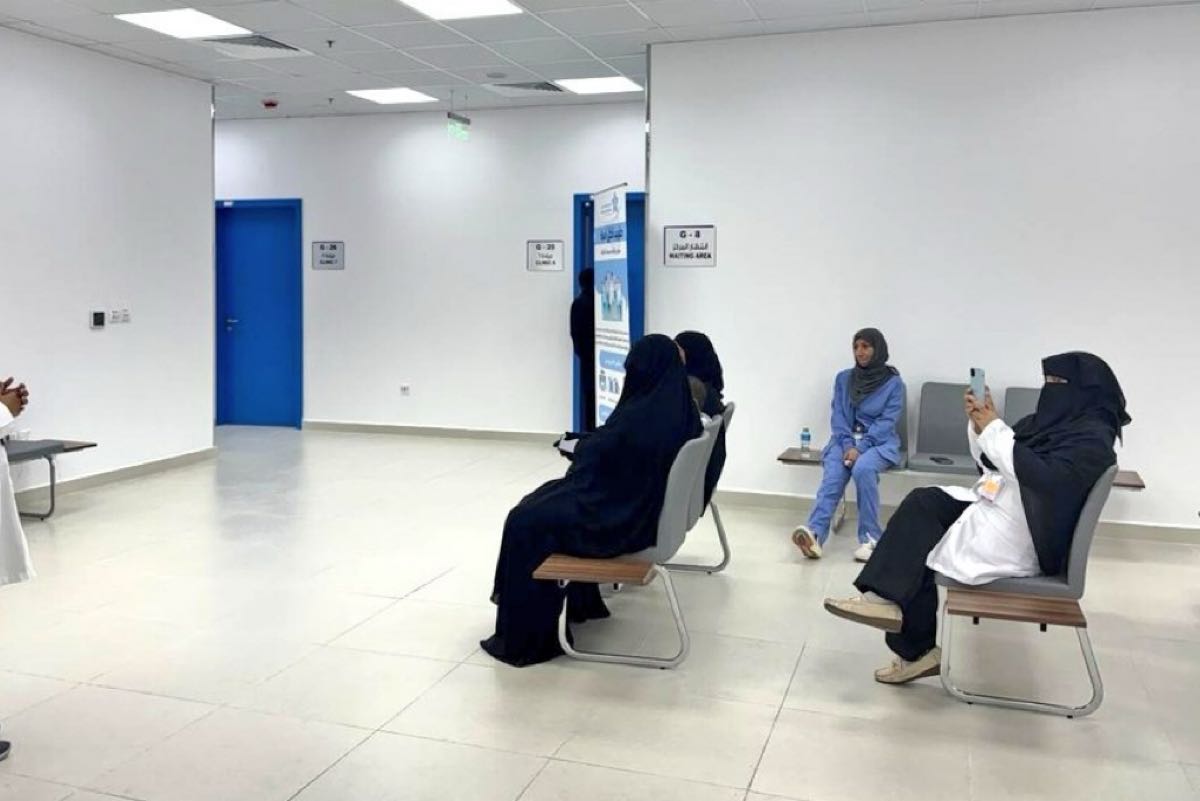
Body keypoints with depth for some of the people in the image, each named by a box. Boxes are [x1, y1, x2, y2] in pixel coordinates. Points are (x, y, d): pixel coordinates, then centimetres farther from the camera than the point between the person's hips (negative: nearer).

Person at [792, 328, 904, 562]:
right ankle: (814, 534, -50)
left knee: (863, 468, -37)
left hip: (879, 443, -2)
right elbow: (838, 416, 6)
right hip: (846, 440, 2)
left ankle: (870, 538, -31)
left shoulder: (894, 383, 2)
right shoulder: (843, 378, 11)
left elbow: (887, 421, -6)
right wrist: (847, 445, -12)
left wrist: (861, 448, -18)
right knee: (833, 475, -30)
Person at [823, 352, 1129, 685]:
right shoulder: (1055, 421, 15)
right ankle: (891, 599, -16)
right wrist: (979, 423, -1)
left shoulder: (1093, 436, -12)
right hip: (996, 507, 8)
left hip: (1025, 536, -8)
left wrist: (994, 429, -21)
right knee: (923, 503, -14)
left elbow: (1043, 478, -27)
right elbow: (991, 463, 17)